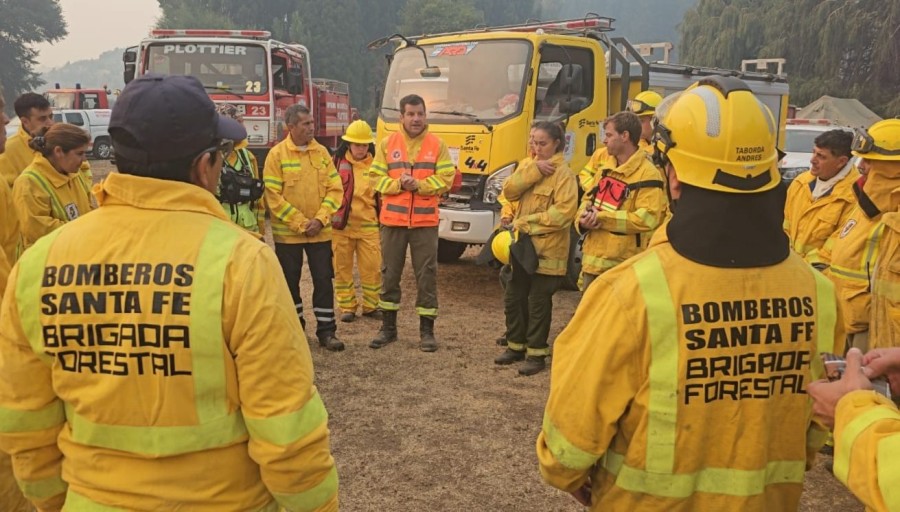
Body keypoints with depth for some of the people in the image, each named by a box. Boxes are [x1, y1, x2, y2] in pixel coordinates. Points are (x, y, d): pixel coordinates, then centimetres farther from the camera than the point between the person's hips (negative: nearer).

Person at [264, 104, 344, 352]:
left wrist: (320, 219, -10)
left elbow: (335, 189, 2)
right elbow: (273, 196, -10)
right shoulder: (277, 154, -6)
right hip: (287, 232, -2)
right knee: (290, 281, 9)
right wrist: (300, 223, -13)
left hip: (320, 231, 2)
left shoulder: (322, 152, 3)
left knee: (324, 280, 4)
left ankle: (326, 330, 13)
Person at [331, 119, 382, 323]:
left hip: (368, 225, 1)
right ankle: (347, 307, 19)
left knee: (372, 267, 1)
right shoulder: (337, 162, 1)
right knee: (342, 268, 7)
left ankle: (371, 305, 16)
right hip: (341, 225, 0)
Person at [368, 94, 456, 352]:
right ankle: (388, 327, 22)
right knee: (390, 273, 9)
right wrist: (398, 184, -15)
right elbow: (376, 178, 2)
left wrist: (419, 185, -17)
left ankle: (427, 329, 13)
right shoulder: (387, 144, 5)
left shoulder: (437, 145, 3)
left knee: (427, 274, 2)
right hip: (392, 220, 1)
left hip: (425, 222, -1)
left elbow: (446, 179, -4)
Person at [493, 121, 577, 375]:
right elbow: (509, 191, -4)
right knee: (513, 298, 15)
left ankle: (536, 353, 15)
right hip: (521, 244, 7)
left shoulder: (563, 173, -11)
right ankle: (516, 345, 31)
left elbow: (564, 213, -21)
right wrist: (534, 169, -15)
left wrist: (526, 223, -20)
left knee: (538, 303, 2)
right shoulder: (527, 165, 11)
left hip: (546, 249, -7)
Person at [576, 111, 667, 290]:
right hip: (593, 260, 8)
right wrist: (584, 219, -7)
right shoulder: (605, 167, 12)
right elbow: (588, 199, 18)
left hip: (623, 267, -7)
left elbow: (647, 218, -22)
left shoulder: (648, 174, -13)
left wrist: (601, 218, -20)